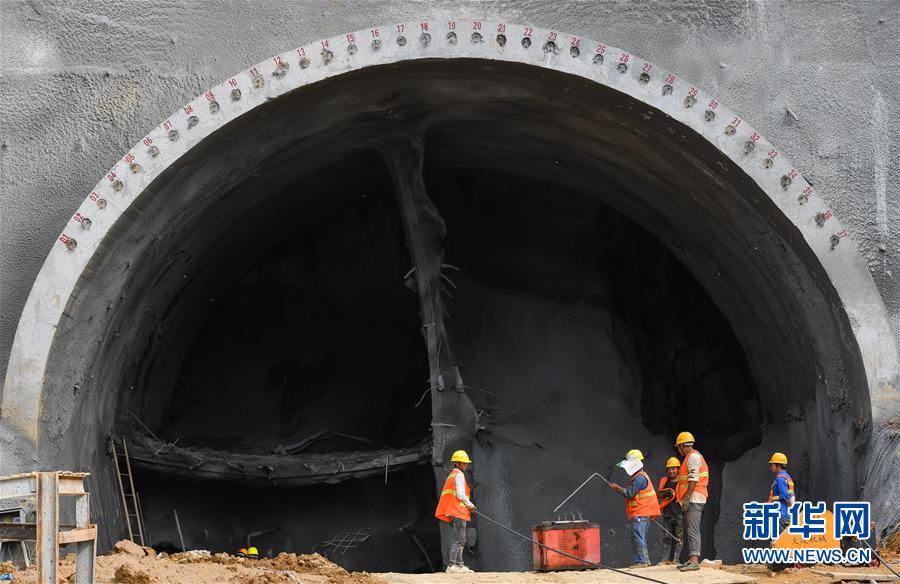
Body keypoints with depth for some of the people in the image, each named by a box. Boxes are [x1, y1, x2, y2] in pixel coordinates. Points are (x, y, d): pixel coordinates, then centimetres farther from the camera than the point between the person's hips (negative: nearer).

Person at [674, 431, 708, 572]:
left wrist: (687, 498, -21)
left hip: (693, 498, -11)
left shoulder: (693, 456, -10)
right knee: (689, 530, 13)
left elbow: (693, 479, -18)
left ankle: (694, 561, -25)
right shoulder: (690, 457, 22)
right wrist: (684, 499, 22)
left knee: (692, 530, -17)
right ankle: (691, 560, 15)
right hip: (691, 500, 11)